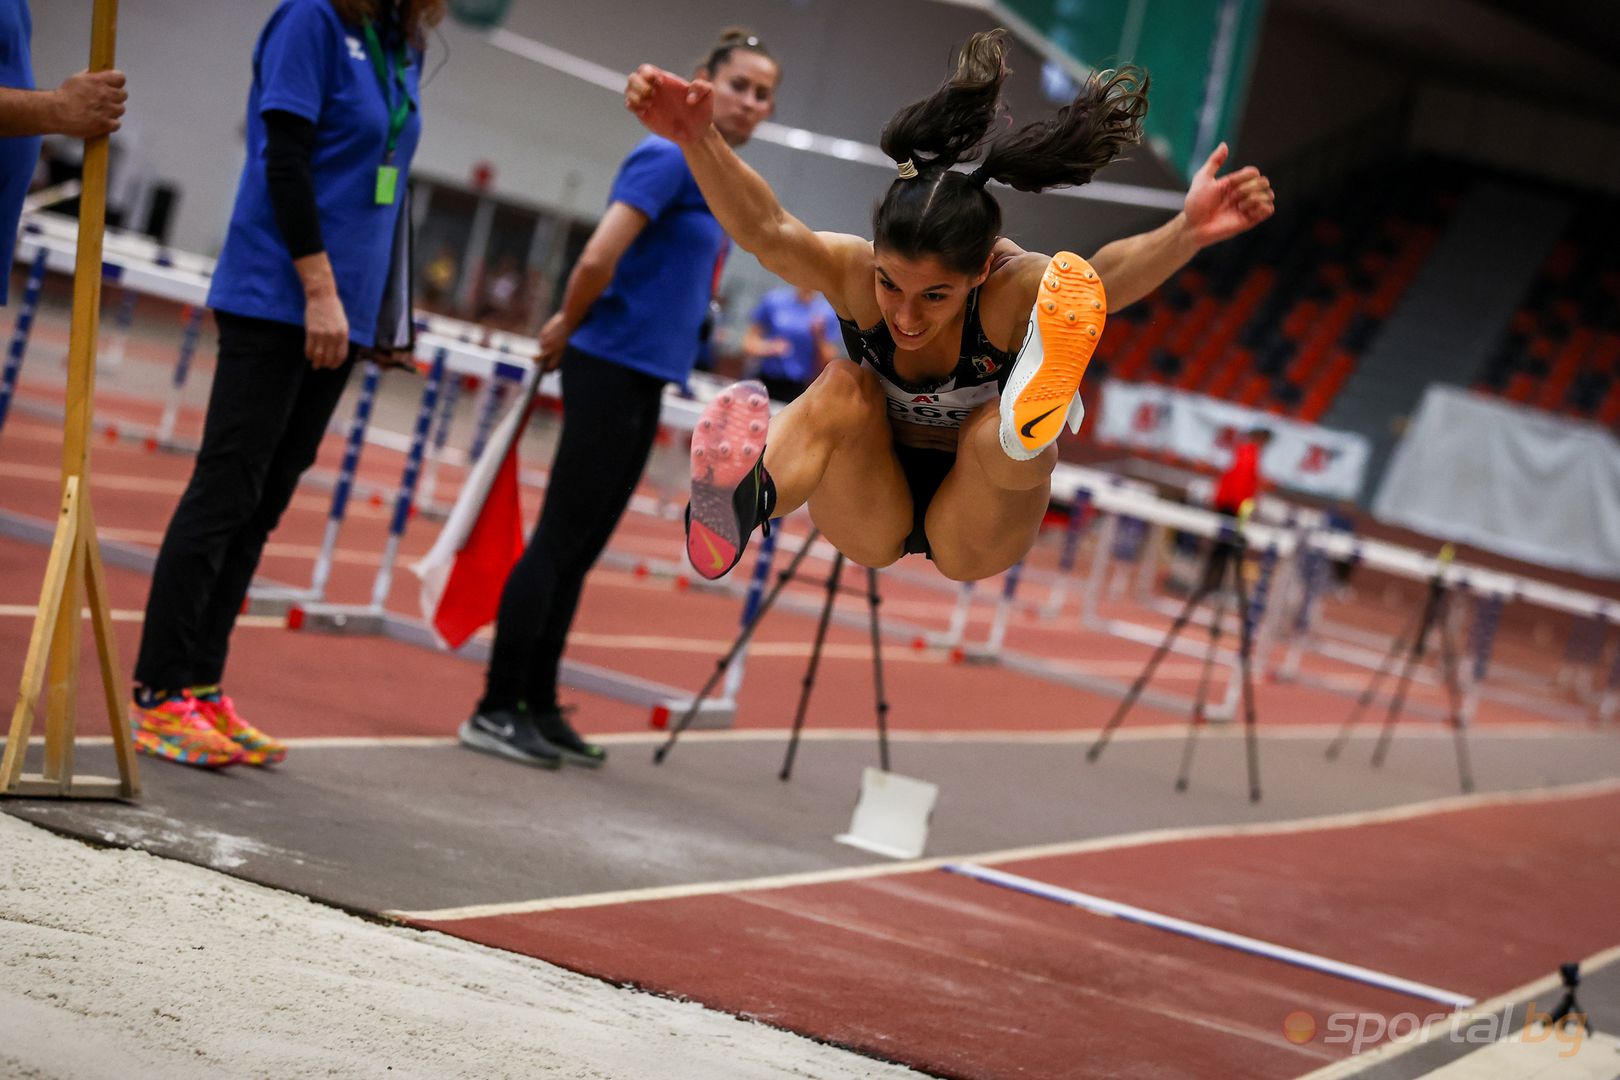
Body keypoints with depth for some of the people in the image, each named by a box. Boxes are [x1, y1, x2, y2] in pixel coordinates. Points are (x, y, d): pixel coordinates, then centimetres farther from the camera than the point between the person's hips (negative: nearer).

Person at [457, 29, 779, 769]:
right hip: (612, 371, -9)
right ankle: (495, 710, -3)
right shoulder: (668, 159, -13)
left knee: (579, 549, 12)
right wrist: (566, 332, -6)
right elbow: (598, 260, -22)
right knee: (558, 542, -6)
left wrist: (568, 331, 15)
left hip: (645, 383, 9)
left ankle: (538, 707, 17)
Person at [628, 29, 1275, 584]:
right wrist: (696, 140, -61)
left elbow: (1104, 279, -50)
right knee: (844, 388, -30)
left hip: (969, 536, -2)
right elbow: (764, 231, -42)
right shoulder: (854, 273, -23)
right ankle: (739, 505, -53)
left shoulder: (1014, 292, -29)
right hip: (867, 519, 2)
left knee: (999, 435, -32)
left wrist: (1186, 234, -72)